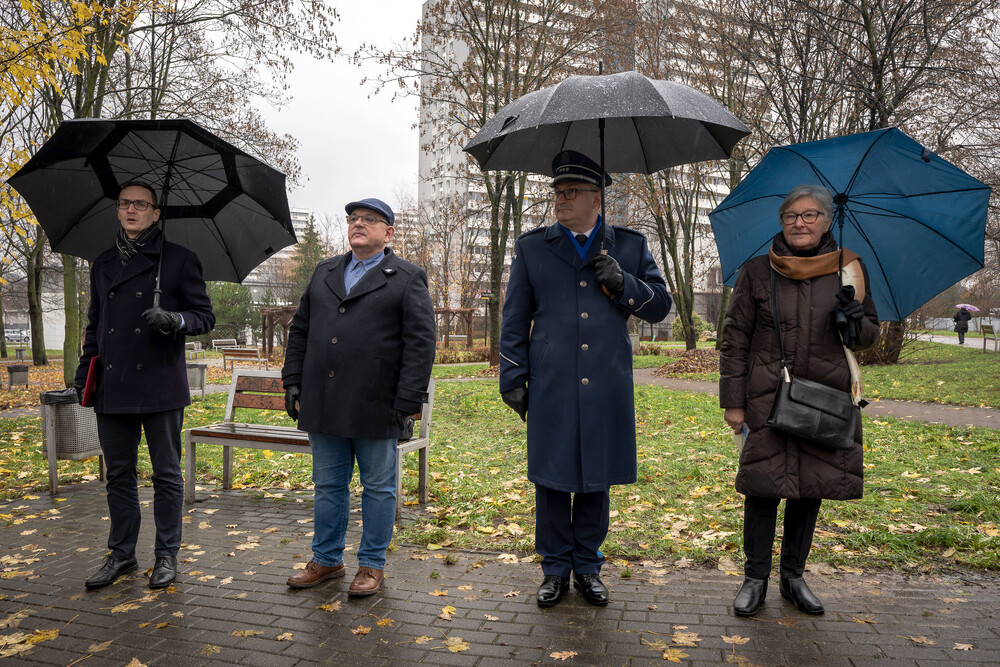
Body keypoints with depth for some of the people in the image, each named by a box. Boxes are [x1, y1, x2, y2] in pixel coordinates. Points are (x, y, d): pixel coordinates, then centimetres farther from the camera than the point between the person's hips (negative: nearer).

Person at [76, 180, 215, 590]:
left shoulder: (179, 260, 2)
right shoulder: (102, 265, 16)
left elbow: (205, 316, 0)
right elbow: (94, 326, 21)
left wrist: (175, 320, -20)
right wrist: (85, 375, 12)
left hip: (160, 386, -4)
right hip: (112, 388, 4)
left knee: (166, 474, 3)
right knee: (119, 475, 11)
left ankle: (167, 556, 15)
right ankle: (122, 554, 24)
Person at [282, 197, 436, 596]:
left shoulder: (408, 280, 0)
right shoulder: (324, 272, 16)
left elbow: (421, 345, -7)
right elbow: (300, 330, 18)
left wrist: (406, 406, -13)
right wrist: (293, 383, 9)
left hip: (374, 408, -4)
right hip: (323, 408, 5)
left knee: (378, 488, 8)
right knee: (328, 486, 15)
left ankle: (372, 565, 23)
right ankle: (327, 559, 31)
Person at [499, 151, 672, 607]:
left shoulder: (630, 246, 9)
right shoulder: (532, 247, 8)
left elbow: (660, 305, 8)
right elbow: (515, 320, 8)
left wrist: (622, 284, -10)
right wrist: (513, 379, 3)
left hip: (606, 389, 1)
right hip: (551, 389, 0)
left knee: (597, 479, 10)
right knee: (551, 478, 6)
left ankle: (588, 566, 28)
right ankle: (555, 569, 24)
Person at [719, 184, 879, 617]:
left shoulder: (849, 269, 7)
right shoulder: (757, 272, 1)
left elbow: (869, 336, 13)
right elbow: (735, 338, 2)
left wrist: (853, 319, -12)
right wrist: (733, 401, -2)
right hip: (768, 400, -2)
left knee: (810, 490, 10)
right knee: (763, 488, -1)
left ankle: (794, 577, 28)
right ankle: (755, 578, 17)